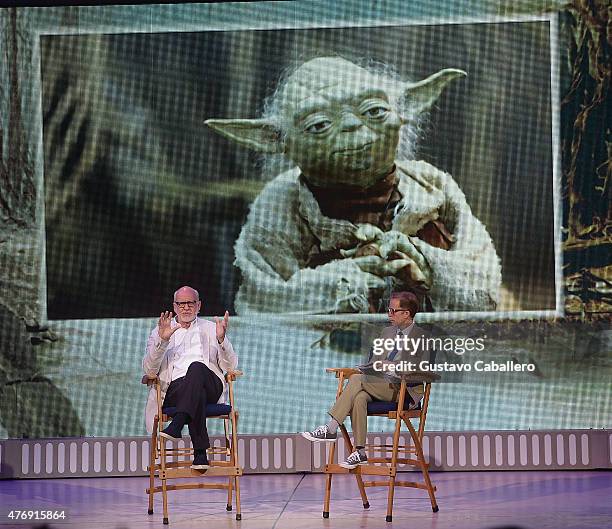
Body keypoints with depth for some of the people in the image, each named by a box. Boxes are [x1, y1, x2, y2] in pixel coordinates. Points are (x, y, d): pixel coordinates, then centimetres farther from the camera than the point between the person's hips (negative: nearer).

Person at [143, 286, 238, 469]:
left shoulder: (210, 329, 24)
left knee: (197, 367, -36)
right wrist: (162, 340, -9)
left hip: (210, 388, 0)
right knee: (197, 385, -37)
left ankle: (177, 425, -50)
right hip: (173, 390, 0)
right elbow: (149, 370, 7)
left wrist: (221, 339, -6)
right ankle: (200, 453, -46)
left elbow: (230, 367, 12)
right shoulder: (159, 332, 23)